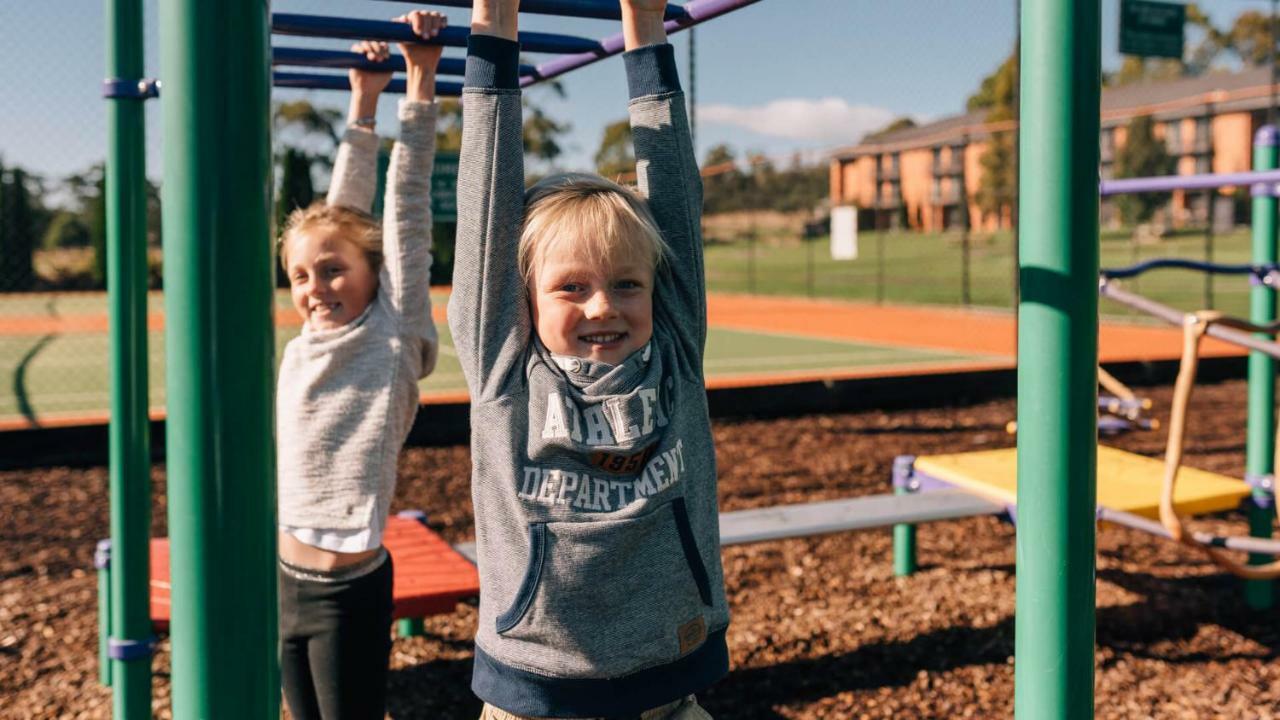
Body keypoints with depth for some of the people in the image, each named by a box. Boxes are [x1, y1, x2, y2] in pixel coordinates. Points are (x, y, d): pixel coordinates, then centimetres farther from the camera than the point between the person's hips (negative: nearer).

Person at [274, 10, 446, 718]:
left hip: (350, 588, -6)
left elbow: (407, 205, -12)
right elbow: (341, 209, 6)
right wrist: (363, 102, 10)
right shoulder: (307, 341, 4)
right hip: (286, 579, 6)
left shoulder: (395, 336, -9)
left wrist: (420, 83, -12)